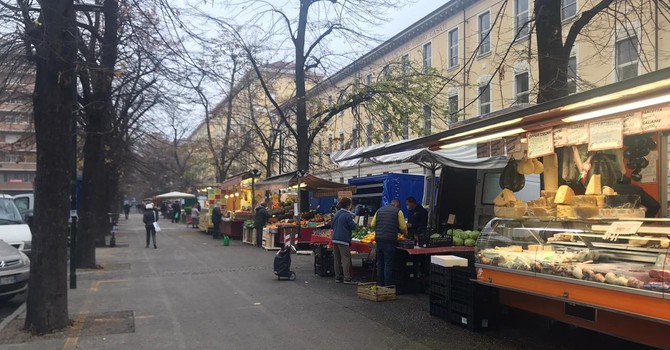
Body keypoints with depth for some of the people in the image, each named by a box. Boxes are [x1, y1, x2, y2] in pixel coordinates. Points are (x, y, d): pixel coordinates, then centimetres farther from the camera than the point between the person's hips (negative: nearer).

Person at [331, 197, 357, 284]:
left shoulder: (336, 214, 11)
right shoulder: (347, 215, -12)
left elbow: (332, 225, 18)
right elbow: (353, 226, -10)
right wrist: (352, 220, 7)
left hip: (335, 239, 7)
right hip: (344, 239, -7)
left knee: (337, 259, 12)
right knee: (345, 259, -4)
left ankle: (338, 277, 18)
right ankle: (346, 278, -5)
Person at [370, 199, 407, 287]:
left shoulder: (379, 210, 15)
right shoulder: (398, 211, 0)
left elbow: (372, 225, 12)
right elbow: (403, 227, -1)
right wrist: (405, 233, 18)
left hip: (379, 239, 5)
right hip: (390, 240, -5)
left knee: (380, 263, 13)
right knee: (388, 264, -2)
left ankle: (380, 285, 18)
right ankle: (388, 286, -1)